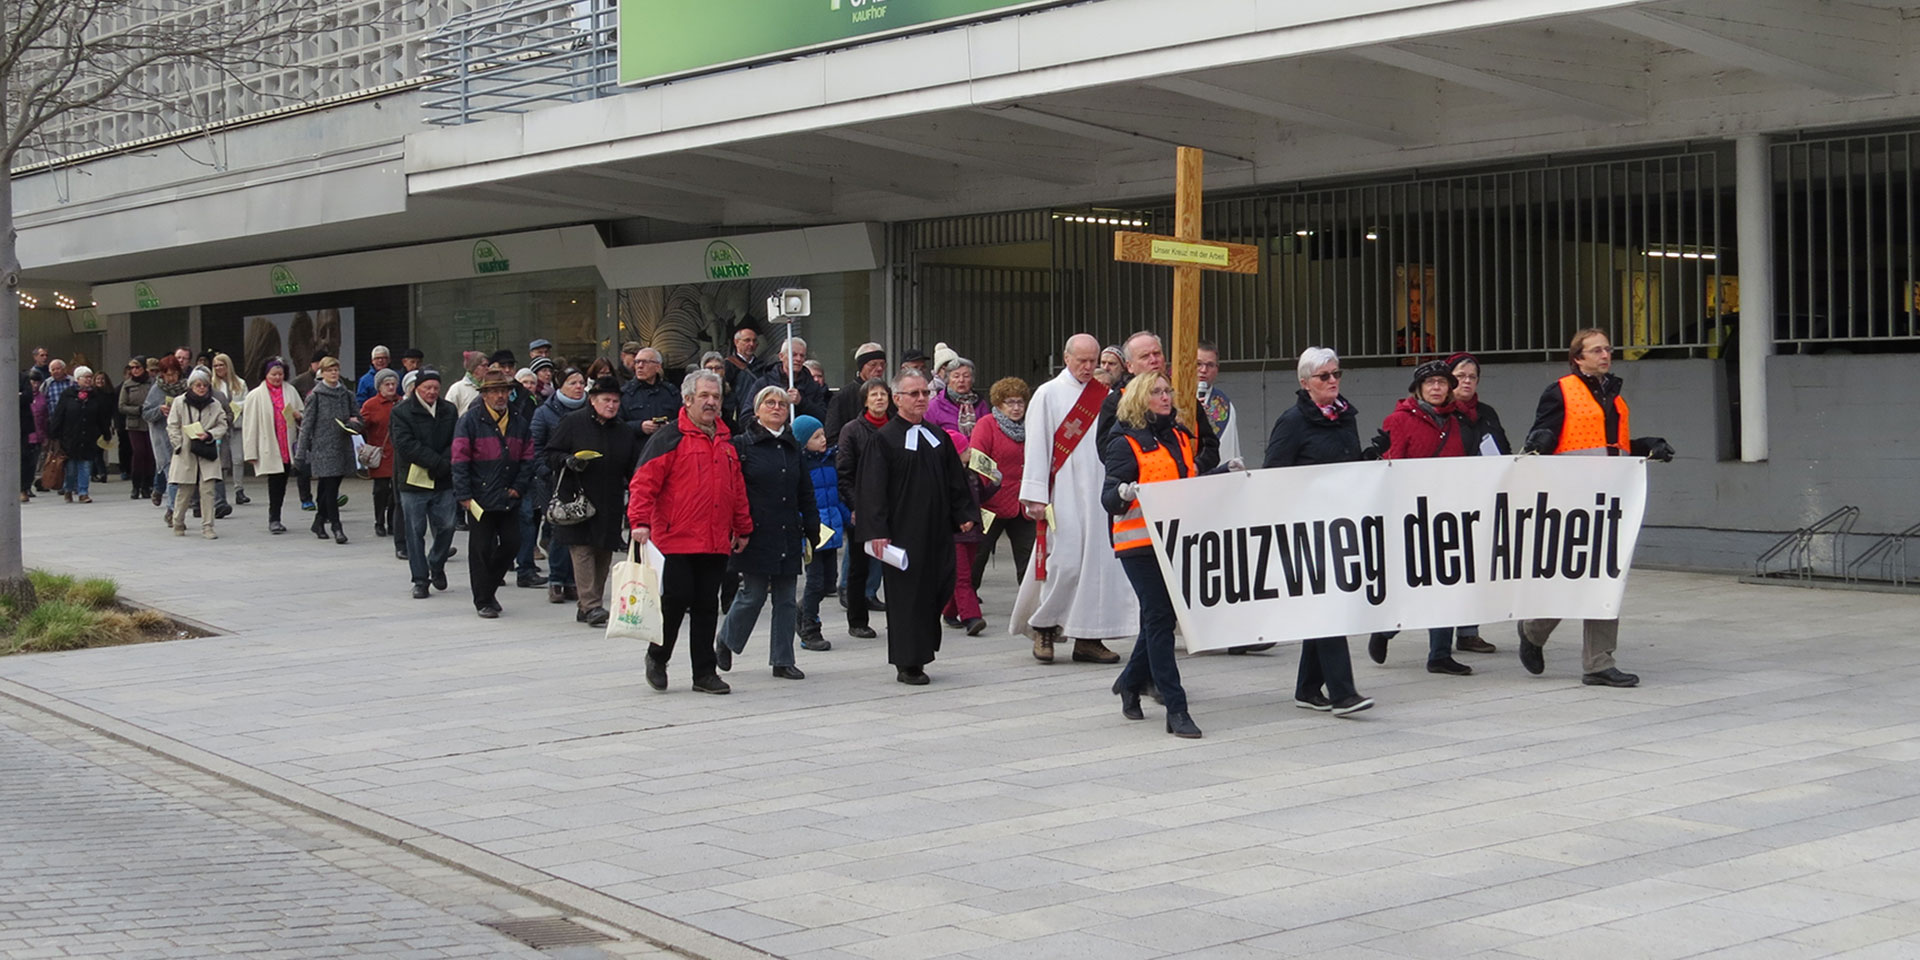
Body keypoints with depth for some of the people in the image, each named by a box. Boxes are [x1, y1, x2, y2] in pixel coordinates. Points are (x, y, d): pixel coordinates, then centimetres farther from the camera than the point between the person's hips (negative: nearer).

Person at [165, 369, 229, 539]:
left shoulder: (215, 405, 5)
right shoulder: (180, 403, 0)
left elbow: (222, 425, 6)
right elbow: (172, 426, 2)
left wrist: (209, 434, -12)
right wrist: (180, 445, -7)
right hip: (186, 453, -1)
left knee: (207, 490, -6)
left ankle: (207, 527, 0)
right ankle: (178, 524, 24)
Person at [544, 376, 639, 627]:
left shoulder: (623, 432, 13)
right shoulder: (572, 422, 0)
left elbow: (633, 469, 16)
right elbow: (549, 454, 1)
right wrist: (568, 461, -19)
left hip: (609, 506, 5)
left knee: (603, 555, 4)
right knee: (582, 550, -13)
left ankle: (586, 606, 12)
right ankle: (591, 605, -17)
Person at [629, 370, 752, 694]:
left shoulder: (727, 441, 16)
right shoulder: (670, 438, -5)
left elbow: (737, 488, 23)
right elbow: (644, 482, -10)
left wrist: (742, 528, 23)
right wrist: (640, 522, -19)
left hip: (716, 543, 6)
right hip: (676, 539, -6)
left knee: (707, 606, 8)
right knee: (676, 600, -5)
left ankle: (705, 673, 14)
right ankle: (657, 658, 19)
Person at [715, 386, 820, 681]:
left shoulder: (793, 447, 14)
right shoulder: (742, 444, -2)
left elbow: (805, 493, 18)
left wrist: (813, 529, 12)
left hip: (788, 535, 5)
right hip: (756, 535, -5)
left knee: (786, 599, 4)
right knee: (753, 595, -2)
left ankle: (782, 660, 11)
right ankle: (724, 642, 22)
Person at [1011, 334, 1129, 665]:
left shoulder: (1105, 397, 12)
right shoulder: (1048, 395, 0)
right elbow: (1036, 447, -3)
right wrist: (1036, 495, -10)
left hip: (1099, 492, 4)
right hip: (1063, 495, -4)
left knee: (1099, 561, 0)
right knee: (1064, 561, -9)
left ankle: (1088, 638, 6)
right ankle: (1043, 627, 10)